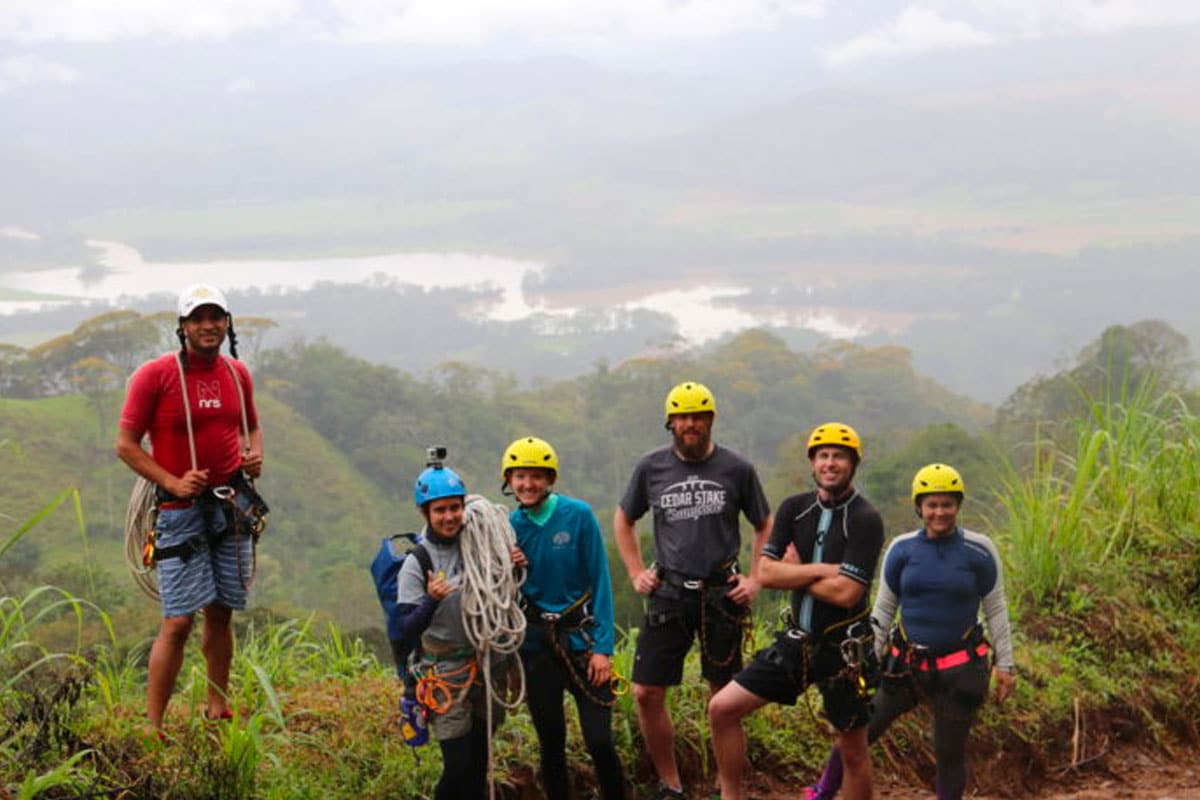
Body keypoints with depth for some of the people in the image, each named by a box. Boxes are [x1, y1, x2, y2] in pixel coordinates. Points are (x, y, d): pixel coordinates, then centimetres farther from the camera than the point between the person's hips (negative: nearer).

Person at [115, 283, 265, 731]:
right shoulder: (155, 375, -9)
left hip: (233, 504, 5)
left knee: (221, 614, 11)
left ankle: (218, 712, 22)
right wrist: (172, 483, -18)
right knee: (178, 621, -10)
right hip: (181, 509, -5)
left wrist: (255, 455, 2)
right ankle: (153, 726, -5)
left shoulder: (237, 373, 7)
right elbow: (126, 445, -8)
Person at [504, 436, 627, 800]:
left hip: (581, 638, -2)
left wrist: (603, 647, -10)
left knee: (600, 742, -9)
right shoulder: (509, 526, 1)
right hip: (536, 645, 3)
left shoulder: (578, 515, -7)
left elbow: (600, 581, -5)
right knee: (551, 745, 8)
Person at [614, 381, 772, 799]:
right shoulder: (651, 467, 3)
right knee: (646, 692, -4)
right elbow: (623, 520, 17)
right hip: (669, 593, 1)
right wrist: (636, 573, 8)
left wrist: (754, 580, 1)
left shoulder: (737, 469, 0)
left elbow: (765, 526, 11)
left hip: (722, 593, -1)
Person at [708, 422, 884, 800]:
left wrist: (796, 571, -9)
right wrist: (822, 570, -17)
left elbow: (846, 593, -21)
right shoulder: (795, 509, 1)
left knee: (853, 751, 6)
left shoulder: (865, 520, -14)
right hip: (797, 640, 5)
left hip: (842, 647, -5)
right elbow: (767, 573, -6)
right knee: (722, 708, -3)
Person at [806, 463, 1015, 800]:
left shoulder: (978, 551, -5)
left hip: (959, 669, -2)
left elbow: (995, 609, 2)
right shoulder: (902, 549, 0)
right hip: (906, 666, 2)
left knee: (950, 755, 5)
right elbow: (883, 608, 7)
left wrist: (1004, 664, 2)